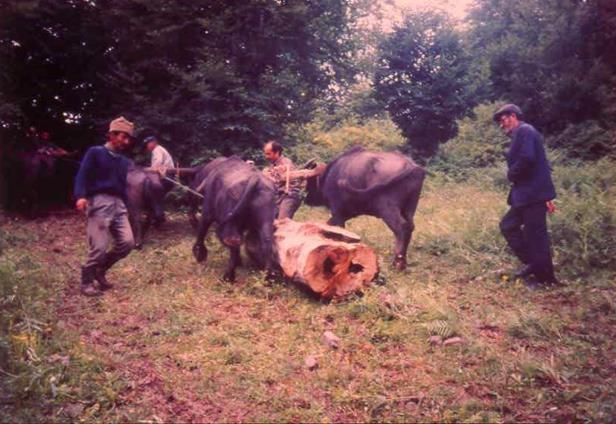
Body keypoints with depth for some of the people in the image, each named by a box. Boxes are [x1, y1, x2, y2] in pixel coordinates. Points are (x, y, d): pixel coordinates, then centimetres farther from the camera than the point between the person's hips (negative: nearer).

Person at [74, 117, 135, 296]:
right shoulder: (95, 152, 1)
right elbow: (82, 175, -8)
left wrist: (126, 208, 22)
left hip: (118, 204, 7)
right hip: (99, 202, -7)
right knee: (99, 247, -10)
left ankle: (100, 270, 18)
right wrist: (81, 196, -25)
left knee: (127, 242, -4)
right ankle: (86, 282, 9)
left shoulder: (124, 161, 20)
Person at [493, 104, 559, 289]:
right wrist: (546, 197, 20)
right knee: (508, 225, 14)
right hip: (526, 194, 10)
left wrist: (511, 175, -8)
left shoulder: (525, 130, -10)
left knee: (535, 235, -3)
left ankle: (546, 278, 9)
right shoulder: (520, 135, 19)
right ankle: (533, 264, 19)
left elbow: (527, 159, -26)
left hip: (533, 194, -10)